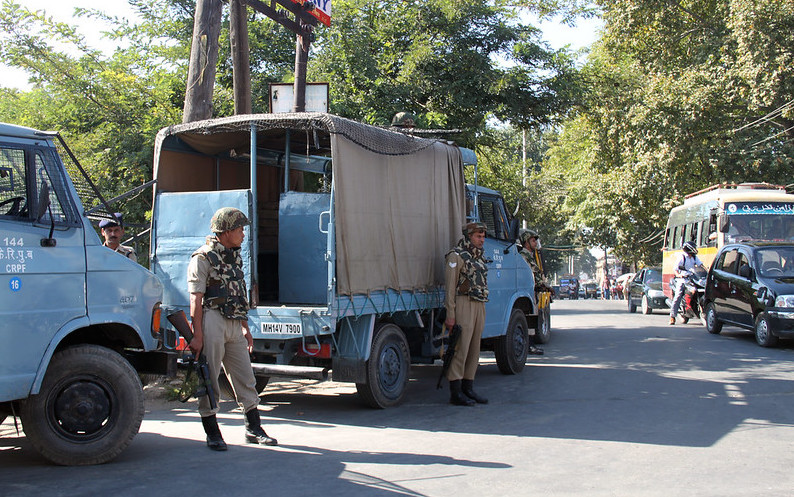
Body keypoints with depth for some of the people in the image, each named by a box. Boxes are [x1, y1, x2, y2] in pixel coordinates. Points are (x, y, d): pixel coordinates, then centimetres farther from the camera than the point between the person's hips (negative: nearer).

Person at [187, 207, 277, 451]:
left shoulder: (234, 257, 18)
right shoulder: (203, 258, -6)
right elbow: (196, 300, -12)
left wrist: (245, 328, 21)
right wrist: (197, 335, -18)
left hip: (234, 324, 8)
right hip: (212, 321, -8)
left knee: (246, 378, 9)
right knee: (208, 379, -1)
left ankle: (253, 429, 18)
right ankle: (212, 433, 9)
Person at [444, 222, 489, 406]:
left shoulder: (479, 256, 18)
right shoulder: (456, 256, -7)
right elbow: (450, 287, -11)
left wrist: (482, 311, 18)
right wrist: (450, 315, -16)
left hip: (479, 306, 8)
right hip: (463, 305, -8)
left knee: (474, 349, 10)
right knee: (460, 348, -8)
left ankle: (468, 389, 17)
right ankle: (455, 392, -4)